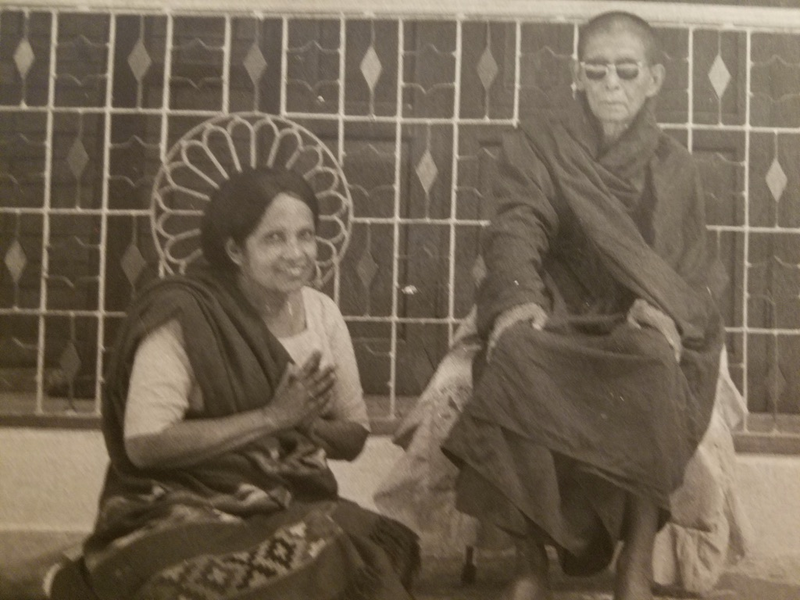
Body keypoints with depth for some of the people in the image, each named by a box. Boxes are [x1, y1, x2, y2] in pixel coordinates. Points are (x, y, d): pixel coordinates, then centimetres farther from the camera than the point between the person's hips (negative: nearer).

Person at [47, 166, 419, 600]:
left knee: (378, 548, -24)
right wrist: (272, 417, -18)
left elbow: (354, 436, 10)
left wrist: (304, 420, -12)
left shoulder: (322, 313, 5)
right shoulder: (183, 315, -11)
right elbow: (144, 443, -19)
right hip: (193, 512, -5)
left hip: (296, 508, 5)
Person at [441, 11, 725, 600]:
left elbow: (697, 271, 4)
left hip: (640, 332, 1)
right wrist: (518, 298, -33)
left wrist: (667, 310, -20)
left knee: (654, 364, -36)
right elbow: (517, 229, -11)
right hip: (555, 325, 0)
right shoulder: (536, 144, 6)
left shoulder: (675, 166, 11)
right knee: (515, 355, -36)